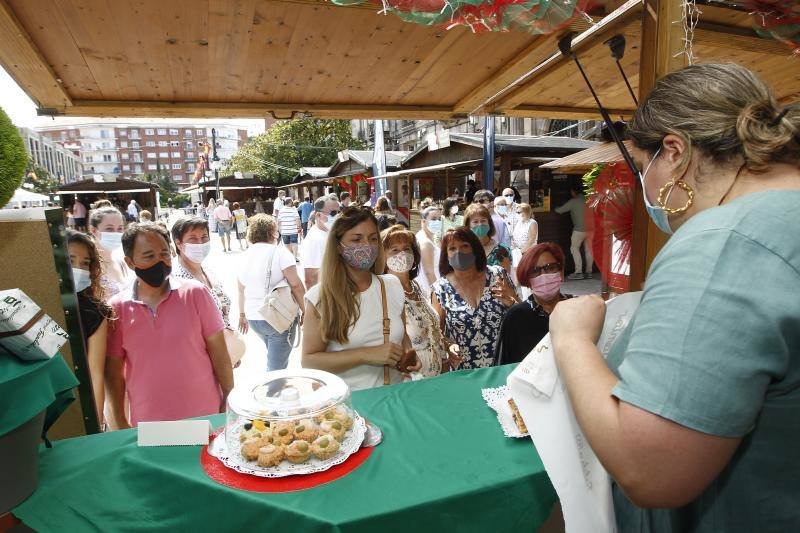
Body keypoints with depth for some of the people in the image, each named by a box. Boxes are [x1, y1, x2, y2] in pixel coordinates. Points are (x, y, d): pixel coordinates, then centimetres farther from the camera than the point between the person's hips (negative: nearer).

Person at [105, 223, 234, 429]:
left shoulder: (195, 293, -8)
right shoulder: (117, 308, -4)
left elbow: (218, 353, -6)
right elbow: (114, 370, 2)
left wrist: (229, 402, -6)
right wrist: (119, 423, 0)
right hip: (147, 426, 1)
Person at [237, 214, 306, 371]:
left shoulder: (246, 255, 7)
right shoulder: (279, 252, -12)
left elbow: (241, 290, 15)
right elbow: (296, 285, -17)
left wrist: (242, 314, 26)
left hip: (253, 317, 7)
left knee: (278, 359, 26)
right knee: (276, 368, 1)